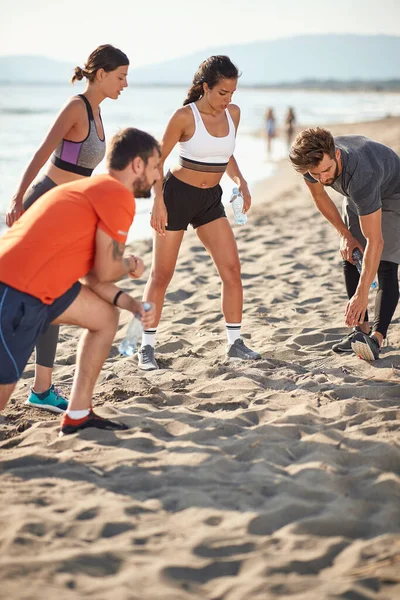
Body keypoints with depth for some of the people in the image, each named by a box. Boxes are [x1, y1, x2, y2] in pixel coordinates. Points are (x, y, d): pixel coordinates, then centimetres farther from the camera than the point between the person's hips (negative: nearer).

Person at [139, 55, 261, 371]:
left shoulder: (233, 113, 1)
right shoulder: (185, 116, -16)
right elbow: (157, 160, -9)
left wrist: (240, 181, 0)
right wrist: (157, 201, -18)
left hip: (210, 199, 5)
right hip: (177, 194, -5)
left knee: (232, 268, -3)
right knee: (161, 275, 0)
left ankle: (235, 343, 6)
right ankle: (147, 347, 11)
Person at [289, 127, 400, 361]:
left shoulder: (360, 175, -48)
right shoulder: (312, 159, -30)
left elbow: (375, 241, -45)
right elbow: (320, 196, -4)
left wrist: (361, 295, -46)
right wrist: (345, 234, -6)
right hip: (358, 196, 7)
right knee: (350, 259, 3)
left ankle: (376, 338, -27)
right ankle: (361, 329, 10)